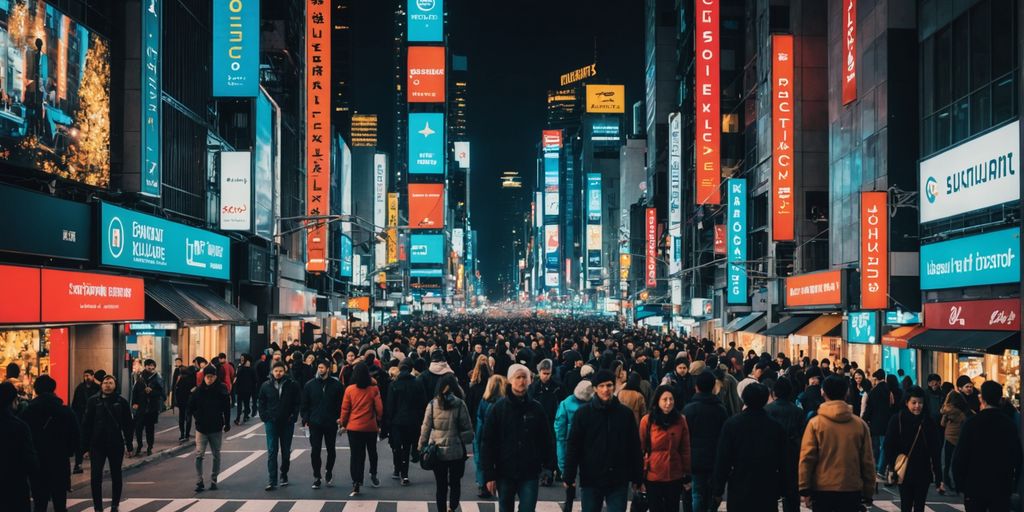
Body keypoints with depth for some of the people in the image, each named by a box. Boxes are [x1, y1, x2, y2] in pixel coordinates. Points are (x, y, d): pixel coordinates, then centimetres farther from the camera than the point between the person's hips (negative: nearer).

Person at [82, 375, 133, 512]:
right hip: (97, 444, 0)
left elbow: (127, 425, 1)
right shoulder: (93, 402, -1)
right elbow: (87, 424, -1)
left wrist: (129, 445, -1)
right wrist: (85, 444, -5)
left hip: (116, 444, 0)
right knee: (95, 476, -5)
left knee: (116, 475, 11)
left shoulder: (122, 402, -1)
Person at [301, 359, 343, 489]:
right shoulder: (310, 385, 0)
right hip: (315, 423, 0)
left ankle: (329, 472, 30)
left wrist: (339, 418, -7)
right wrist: (305, 419, -5)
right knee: (315, 450, 0)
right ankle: (316, 477, 8)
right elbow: (304, 404, 3)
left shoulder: (336, 384, -3)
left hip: (331, 423, 0)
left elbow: (341, 403, 1)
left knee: (331, 449, 12)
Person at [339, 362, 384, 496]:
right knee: (372, 451, 22)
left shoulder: (349, 389, -7)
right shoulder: (374, 389, -8)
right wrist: (378, 421, 12)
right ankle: (373, 474, 38)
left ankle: (356, 485, -6)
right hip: (371, 427, 0)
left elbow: (345, 409, -2)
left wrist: (343, 422, 13)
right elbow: (379, 408, -6)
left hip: (353, 427, 0)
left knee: (356, 455, 2)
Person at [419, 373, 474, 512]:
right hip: (456, 452, -1)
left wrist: (421, 447, 9)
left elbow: (425, 428, 0)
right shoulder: (460, 404, -9)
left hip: (437, 452, 1)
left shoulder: (432, 404, -5)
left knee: (441, 485, 14)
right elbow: (468, 430, -7)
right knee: (455, 483, 13)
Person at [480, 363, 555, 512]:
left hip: (530, 473, 0)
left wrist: (548, 465, 1)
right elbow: (487, 443, -5)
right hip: (505, 472, 0)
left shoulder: (535, 408, 1)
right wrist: (489, 475, -8)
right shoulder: (498, 408, -3)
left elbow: (547, 439, 6)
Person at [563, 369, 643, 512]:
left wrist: (637, 478, 4)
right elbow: (573, 446, -2)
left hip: (619, 480, 0)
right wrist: (569, 476, -5)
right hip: (591, 479, 0)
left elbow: (635, 447, 4)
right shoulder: (584, 413, -2)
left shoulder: (625, 413, 1)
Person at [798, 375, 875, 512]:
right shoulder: (860, 424, 1)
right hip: (852, 490, 2)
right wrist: (868, 493, 11)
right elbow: (867, 461, 3)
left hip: (822, 490, -1)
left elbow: (806, 458, -9)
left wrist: (805, 490, -4)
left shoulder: (815, 423, -6)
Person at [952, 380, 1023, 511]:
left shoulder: (972, 423, -11)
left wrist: (959, 482, -1)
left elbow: (960, 456, -11)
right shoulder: (1010, 424, -1)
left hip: (975, 486, -3)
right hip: (1002, 487, 3)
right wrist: (1014, 484, 15)